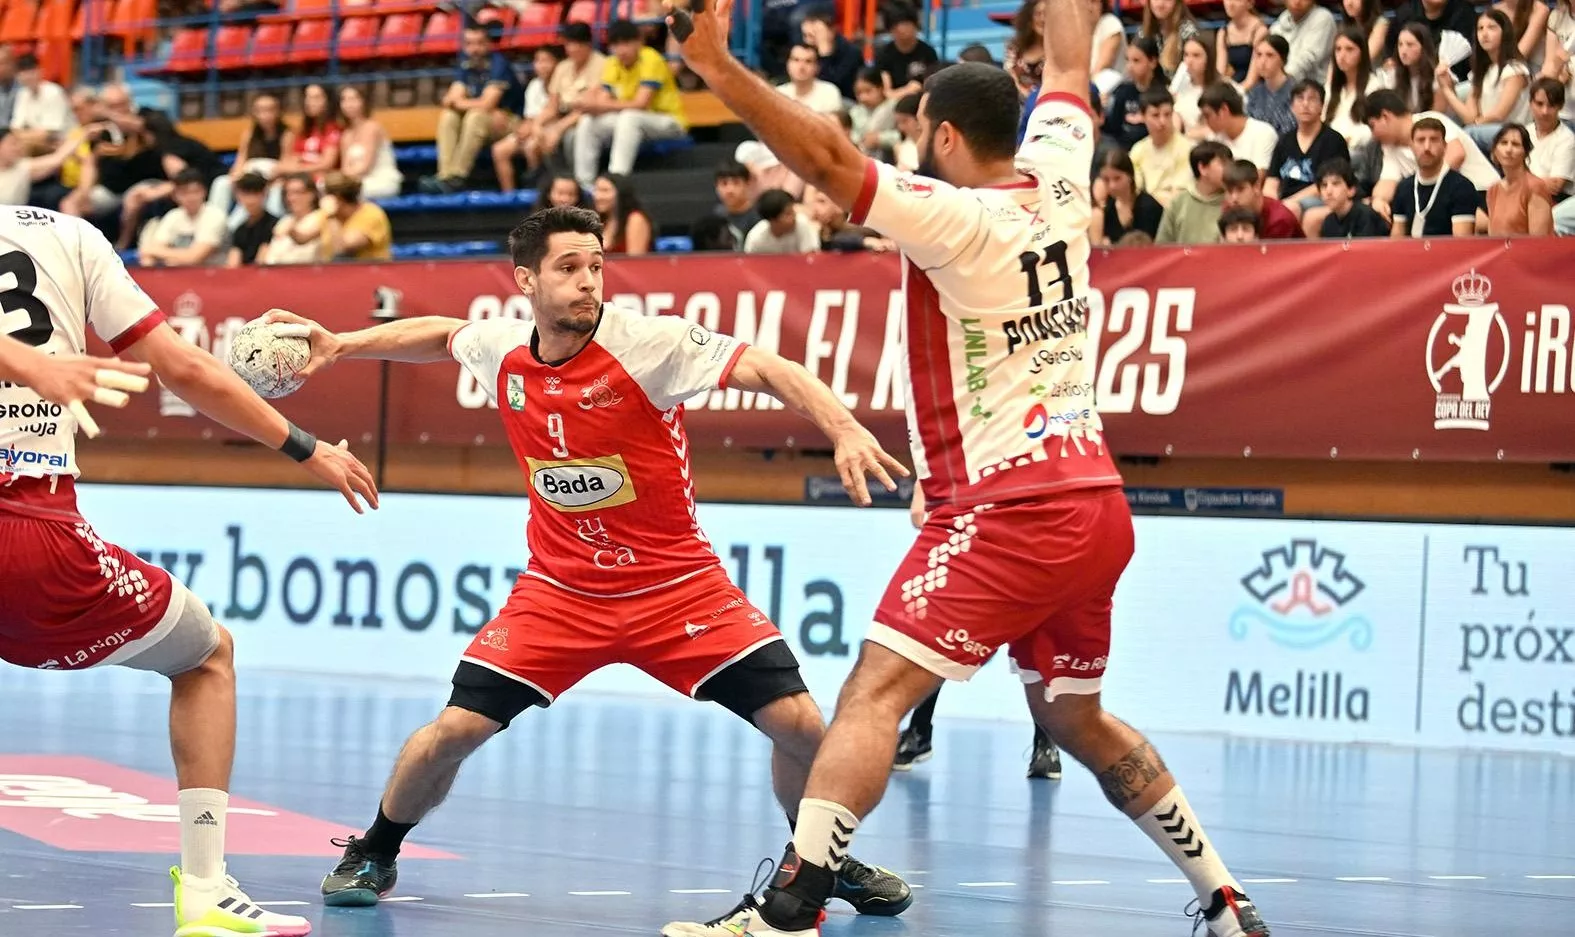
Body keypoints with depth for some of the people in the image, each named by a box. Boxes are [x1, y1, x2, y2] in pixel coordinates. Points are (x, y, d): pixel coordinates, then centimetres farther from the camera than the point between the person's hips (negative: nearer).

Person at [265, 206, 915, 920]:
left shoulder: (648, 344, -18)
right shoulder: (500, 350, -5)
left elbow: (770, 371, -26)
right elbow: (443, 335, 20)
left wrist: (845, 429, -42)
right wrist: (339, 345, 16)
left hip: (676, 584, -2)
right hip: (559, 587, 2)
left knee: (797, 722, -12)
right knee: (455, 730, -10)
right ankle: (373, 855, 18)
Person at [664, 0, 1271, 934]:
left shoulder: (960, 219, -12)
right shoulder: (1057, 181, 7)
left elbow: (830, 161, -23)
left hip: (1011, 510, -8)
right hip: (1098, 506, 8)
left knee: (875, 691, -14)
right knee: (1078, 720, 23)